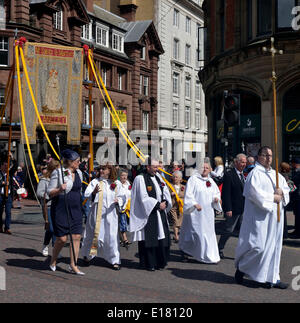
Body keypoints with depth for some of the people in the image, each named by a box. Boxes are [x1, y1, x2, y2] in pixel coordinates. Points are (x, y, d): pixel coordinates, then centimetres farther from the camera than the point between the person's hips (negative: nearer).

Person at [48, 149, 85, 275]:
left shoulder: (78, 173, 10)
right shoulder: (58, 173, -9)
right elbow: (49, 192, -9)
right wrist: (59, 189, -26)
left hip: (75, 209, 6)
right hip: (60, 209, -6)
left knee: (77, 236, -1)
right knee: (62, 238, -3)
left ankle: (73, 266, 5)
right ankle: (53, 262, 22)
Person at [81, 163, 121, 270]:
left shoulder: (114, 184, 8)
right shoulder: (95, 182, 2)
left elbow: (118, 197, 15)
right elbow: (86, 195, -7)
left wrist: (117, 201, -7)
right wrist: (94, 192, -27)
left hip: (110, 213, 1)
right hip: (96, 213, -1)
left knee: (111, 236, -1)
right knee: (93, 234, 6)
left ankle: (114, 260, 7)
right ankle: (87, 255, 27)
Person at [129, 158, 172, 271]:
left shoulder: (158, 178, 13)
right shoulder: (140, 179, -9)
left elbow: (166, 193, 13)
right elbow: (144, 198, -15)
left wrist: (165, 202, -7)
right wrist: (158, 204, -13)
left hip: (160, 214, 7)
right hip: (147, 214, -7)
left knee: (162, 237, 7)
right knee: (149, 239, -3)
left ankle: (160, 262, 17)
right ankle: (149, 264, 6)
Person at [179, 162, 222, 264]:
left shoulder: (211, 181, 12)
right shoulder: (193, 179, -6)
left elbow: (217, 192, 23)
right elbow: (189, 193, -12)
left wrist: (216, 198, 1)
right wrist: (195, 204, -24)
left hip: (208, 212, 6)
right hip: (195, 212, -6)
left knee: (208, 232, 8)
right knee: (198, 232, -6)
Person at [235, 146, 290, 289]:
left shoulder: (276, 174, 18)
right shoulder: (255, 173, -6)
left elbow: (286, 189, 18)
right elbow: (255, 193, -17)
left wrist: (281, 192, -5)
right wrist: (273, 197, -13)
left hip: (274, 216, 8)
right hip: (259, 216, -8)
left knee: (273, 246, 7)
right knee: (258, 246, -10)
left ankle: (271, 277, 12)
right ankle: (241, 267, 13)